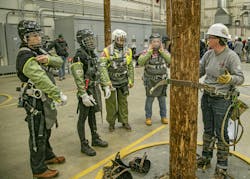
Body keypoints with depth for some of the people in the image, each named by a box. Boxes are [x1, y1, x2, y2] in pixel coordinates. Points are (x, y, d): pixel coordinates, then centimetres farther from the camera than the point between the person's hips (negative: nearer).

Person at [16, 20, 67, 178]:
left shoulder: (39, 51, 9)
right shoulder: (25, 57, -21)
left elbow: (59, 62, 1)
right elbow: (41, 79, -30)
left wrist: (49, 59, -20)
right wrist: (59, 95, -29)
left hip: (45, 99, 9)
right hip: (35, 102, -9)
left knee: (46, 131, 23)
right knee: (38, 136, 3)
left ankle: (48, 156, 43)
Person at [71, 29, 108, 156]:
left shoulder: (92, 54, 10)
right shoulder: (79, 56, -16)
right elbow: (78, 78, -21)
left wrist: (98, 89, 17)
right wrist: (84, 95, -24)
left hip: (95, 90, 8)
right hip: (86, 91, -8)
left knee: (92, 115, 19)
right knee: (83, 118, 3)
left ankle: (95, 139, 33)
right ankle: (84, 145, 14)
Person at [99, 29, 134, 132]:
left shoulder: (128, 51, 1)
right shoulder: (107, 51, -13)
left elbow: (130, 67, 8)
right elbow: (103, 68, -16)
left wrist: (131, 81, 5)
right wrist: (106, 84, -21)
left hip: (123, 82, 3)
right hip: (111, 82, -3)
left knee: (123, 102, 13)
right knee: (111, 103, 7)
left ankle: (124, 121, 27)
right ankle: (111, 123, 24)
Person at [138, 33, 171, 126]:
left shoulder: (164, 51, 2)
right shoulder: (146, 52, -4)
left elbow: (171, 61, -13)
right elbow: (140, 62, -21)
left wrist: (162, 51, -14)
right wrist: (149, 52, -20)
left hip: (162, 80, 2)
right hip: (150, 81, -2)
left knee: (162, 99, 12)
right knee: (149, 99, 5)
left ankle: (163, 116, 27)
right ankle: (148, 117, 19)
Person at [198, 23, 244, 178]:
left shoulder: (231, 56, -14)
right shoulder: (208, 54, 3)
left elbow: (241, 78, -15)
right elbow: (199, 71, 10)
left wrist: (229, 79, -35)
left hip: (222, 100, -6)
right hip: (207, 97, 6)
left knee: (221, 134, 4)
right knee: (208, 130, 18)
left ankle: (222, 166, 20)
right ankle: (206, 158, 34)